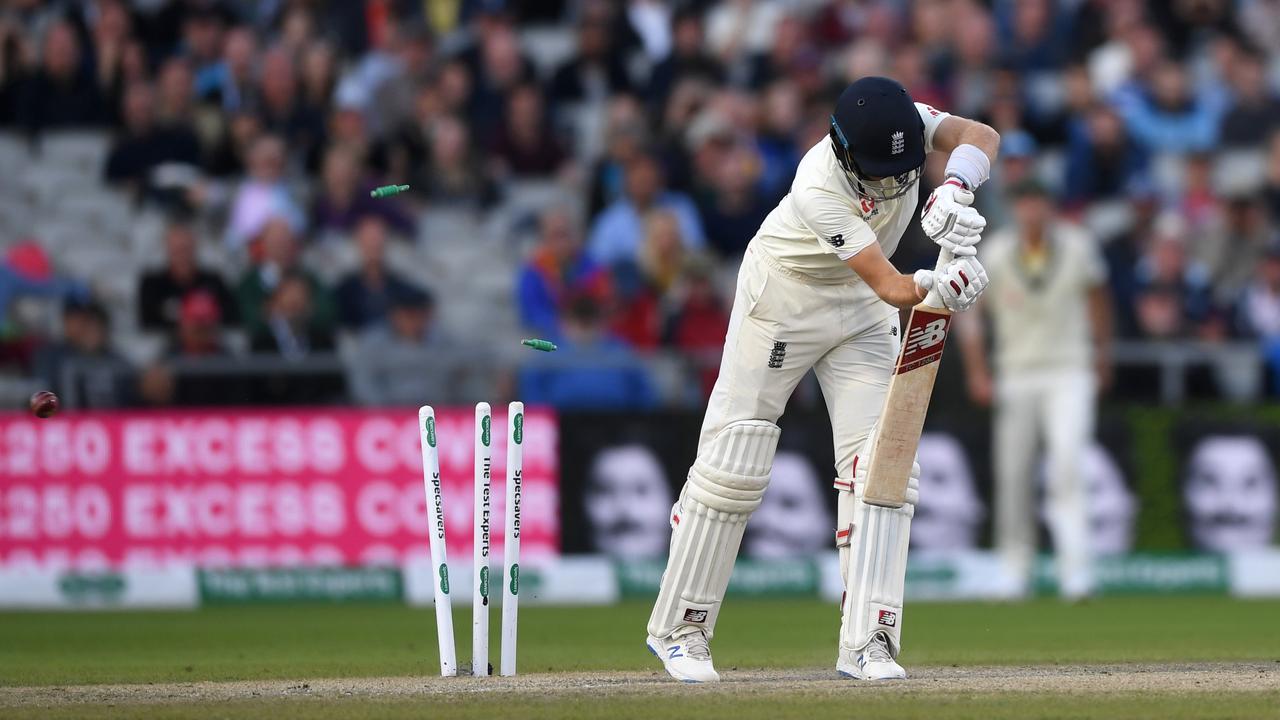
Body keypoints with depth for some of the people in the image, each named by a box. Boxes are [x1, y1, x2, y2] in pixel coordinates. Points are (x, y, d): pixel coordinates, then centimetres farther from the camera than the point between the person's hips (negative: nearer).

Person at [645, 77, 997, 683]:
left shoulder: (905, 127, -23)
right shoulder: (819, 192, -37)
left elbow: (982, 137, -33)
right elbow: (890, 287, -38)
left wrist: (955, 189, -51)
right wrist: (935, 288, -57)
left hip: (862, 311, 5)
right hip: (784, 293, -5)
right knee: (734, 463, -3)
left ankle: (867, 642, -6)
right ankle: (679, 628, 11)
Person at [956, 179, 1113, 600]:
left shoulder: (1077, 247, -4)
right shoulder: (996, 256, -6)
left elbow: (1096, 296, 14)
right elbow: (969, 311, 3)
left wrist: (1102, 353, 19)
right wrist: (977, 372, -2)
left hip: (1070, 372, -1)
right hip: (1016, 374, 1)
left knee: (1067, 464, -17)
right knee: (1013, 475, 2)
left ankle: (1075, 573, -22)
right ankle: (1015, 569, 18)